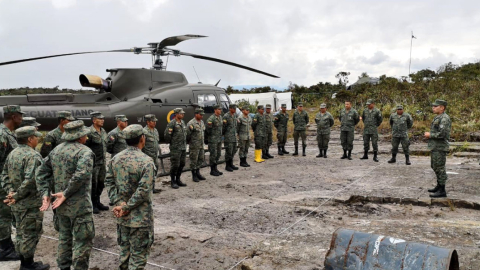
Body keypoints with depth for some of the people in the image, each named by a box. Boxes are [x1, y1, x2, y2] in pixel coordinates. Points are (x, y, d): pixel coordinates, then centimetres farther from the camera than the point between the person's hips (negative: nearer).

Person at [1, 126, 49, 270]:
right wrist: (17, 196, -20)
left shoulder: (12, 154, 8)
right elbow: (30, 180, -30)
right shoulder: (33, 155, -21)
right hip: (30, 203, -9)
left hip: (16, 204, 9)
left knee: (21, 233, 19)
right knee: (31, 234, 5)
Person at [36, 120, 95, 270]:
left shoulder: (56, 150, 7)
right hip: (79, 204, -8)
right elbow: (81, 175, -32)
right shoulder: (85, 151, -17)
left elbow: (41, 172, 7)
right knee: (83, 240, 4)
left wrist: (45, 194, 2)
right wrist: (66, 193, -21)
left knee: (64, 236, 22)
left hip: (61, 203, 8)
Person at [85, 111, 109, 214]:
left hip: (102, 162, 8)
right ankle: (92, 205, 14)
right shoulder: (89, 132, -15)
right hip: (94, 163, -8)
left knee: (101, 183, 15)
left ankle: (97, 202, 29)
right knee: (93, 184, 2)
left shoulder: (103, 131, 10)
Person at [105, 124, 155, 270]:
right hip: (140, 216, -6)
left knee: (124, 249, 22)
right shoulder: (146, 161, -18)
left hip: (121, 216, 6)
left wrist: (119, 203, -7)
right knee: (138, 254, 6)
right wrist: (126, 207, -15)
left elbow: (109, 182, 0)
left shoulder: (115, 159, 2)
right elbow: (143, 190, -23)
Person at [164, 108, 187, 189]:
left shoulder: (182, 122, 12)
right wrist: (171, 142, -4)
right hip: (175, 148, -8)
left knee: (182, 164, 12)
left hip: (183, 147, 8)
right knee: (175, 165, -3)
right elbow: (166, 135, -15)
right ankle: (172, 181, 10)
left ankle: (178, 180, 25)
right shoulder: (172, 123, -13)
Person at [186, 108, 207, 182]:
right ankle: (194, 175, 13)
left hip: (201, 145, 8)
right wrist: (188, 142, -5)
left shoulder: (202, 122, 10)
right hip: (194, 146, -8)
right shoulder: (191, 123, -17)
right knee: (194, 160, 2)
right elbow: (187, 134, -15)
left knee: (201, 159, 14)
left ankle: (198, 173, 28)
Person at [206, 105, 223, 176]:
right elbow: (208, 129, -15)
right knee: (213, 155, -2)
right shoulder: (211, 118, -17)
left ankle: (215, 169, 24)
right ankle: (212, 170, 8)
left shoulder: (220, 117, 10)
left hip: (219, 139, 8)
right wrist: (208, 137, -9)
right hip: (213, 139, -8)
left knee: (218, 154, 13)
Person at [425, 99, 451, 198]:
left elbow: (442, 134, -26)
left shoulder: (444, 118, -16)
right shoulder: (438, 117, 16)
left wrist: (430, 135, -14)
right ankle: (439, 186, 31)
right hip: (435, 147, 10)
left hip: (440, 148, -10)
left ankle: (442, 191, 1)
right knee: (435, 167, 18)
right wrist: (429, 134, 8)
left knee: (440, 168, -5)